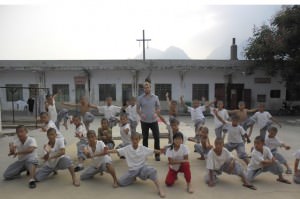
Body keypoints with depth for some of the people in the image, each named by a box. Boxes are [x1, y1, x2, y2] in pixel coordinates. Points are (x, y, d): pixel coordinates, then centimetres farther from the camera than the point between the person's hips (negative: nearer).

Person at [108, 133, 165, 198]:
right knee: (120, 182, -11)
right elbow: (116, 151, -15)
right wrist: (106, 151, -30)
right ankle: (133, 178, 18)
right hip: (132, 170, 2)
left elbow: (154, 151, -5)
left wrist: (161, 151, -25)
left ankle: (160, 189, -23)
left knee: (152, 170, -34)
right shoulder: (127, 149, -8)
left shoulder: (143, 148, -7)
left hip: (142, 168, -2)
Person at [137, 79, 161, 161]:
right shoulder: (140, 98, -2)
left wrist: (156, 113, -12)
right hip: (144, 121, 0)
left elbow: (158, 108, 7)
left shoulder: (155, 97, 0)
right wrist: (141, 114, -14)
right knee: (145, 138, 10)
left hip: (154, 121, 0)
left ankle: (157, 154, 15)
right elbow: (137, 109, 5)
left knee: (156, 137, 0)